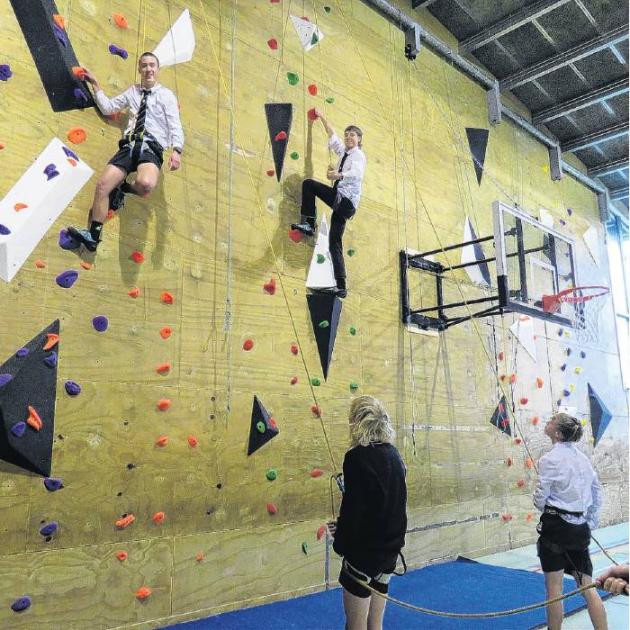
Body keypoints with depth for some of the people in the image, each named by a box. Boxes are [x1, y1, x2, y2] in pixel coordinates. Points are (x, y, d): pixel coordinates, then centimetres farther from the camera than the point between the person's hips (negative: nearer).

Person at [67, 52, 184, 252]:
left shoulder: (166, 94, 8)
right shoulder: (132, 92, 23)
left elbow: (175, 125, -2)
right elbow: (108, 108, 24)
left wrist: (176, 150, -18)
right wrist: (95, 84, 22)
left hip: (151, 148, -4)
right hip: (129, 146, 4)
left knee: (145, 184, -37)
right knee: (102, 185, -12)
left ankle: (123, 189, -2)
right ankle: (93, 236, -7)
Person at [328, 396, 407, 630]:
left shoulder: (357, 457, -19)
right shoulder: (393, 455, 5)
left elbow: (353, 507, -20)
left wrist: (341, 542, -4)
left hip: (364, 550, -7)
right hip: (389, 547, 7)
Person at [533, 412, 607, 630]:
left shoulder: (550, 459, -14)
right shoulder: (582, 457, 7)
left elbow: (540, 500, -10)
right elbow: (597, 493, 13)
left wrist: (540, 503, 12)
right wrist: (591, 522, 19)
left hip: (555, 525, -6)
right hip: (580, 528, 7)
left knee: (554, 588, 5)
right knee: (587, 587, 13)